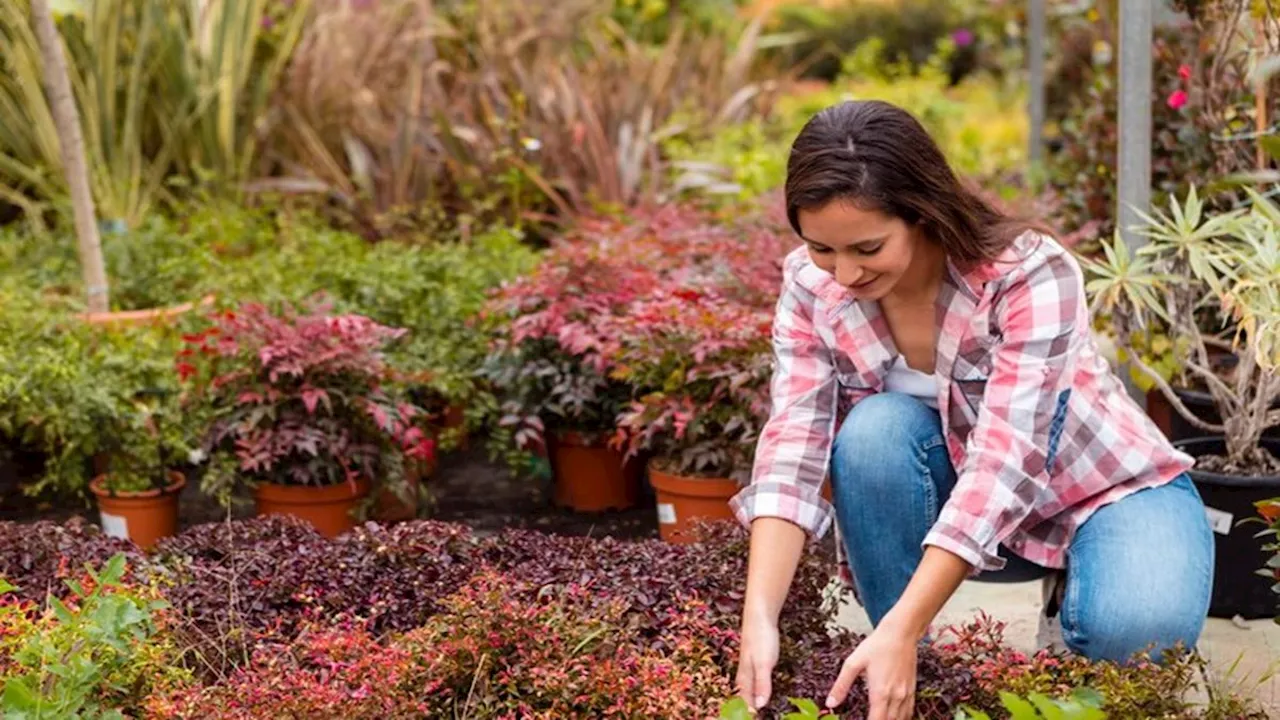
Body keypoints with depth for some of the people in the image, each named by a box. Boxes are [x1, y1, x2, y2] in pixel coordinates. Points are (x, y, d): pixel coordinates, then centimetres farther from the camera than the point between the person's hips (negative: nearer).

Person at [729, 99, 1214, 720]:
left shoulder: (1030, 273, -30)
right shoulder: (810, 283, -17)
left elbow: (1005, 461, -36)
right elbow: (792, 444, -23)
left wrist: (900, 631, -45)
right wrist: (760, 617, -37)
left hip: (1102, 485, -3)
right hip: (950, 489, 3)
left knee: (1136, 630, -34)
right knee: (874, 430, -30)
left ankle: (1075, 600, 2)